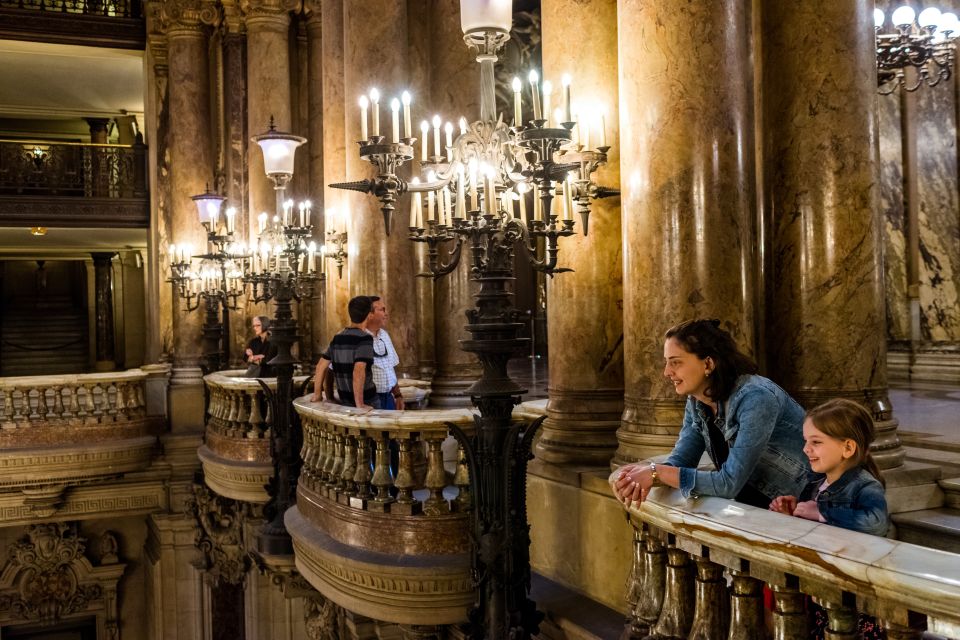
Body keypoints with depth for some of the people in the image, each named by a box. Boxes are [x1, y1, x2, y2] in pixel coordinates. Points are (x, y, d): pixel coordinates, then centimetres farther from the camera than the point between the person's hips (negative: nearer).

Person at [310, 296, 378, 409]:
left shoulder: (337, 338, 4)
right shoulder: (364, 338, -17)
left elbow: (321, 366, 9)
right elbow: (358, 371, -28)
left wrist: (317, 394, 17)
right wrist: (360, 404, -25)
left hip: (345, 400, 7)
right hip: (367, 402, -7)